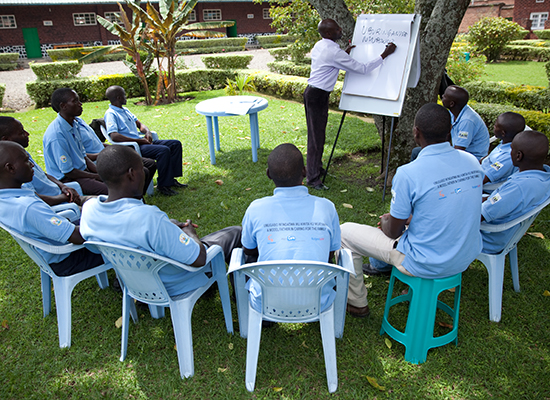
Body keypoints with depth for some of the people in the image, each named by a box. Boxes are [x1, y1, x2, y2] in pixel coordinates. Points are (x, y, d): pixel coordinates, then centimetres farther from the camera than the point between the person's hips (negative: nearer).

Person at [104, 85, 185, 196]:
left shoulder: (125, 110, 21)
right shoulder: (110, 114, -9)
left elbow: (139, 123, 28)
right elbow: (114, 136, -23)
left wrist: (147, 132, 3)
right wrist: (138, 140, -20)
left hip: (141, 141, 10)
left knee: (175, 144, 2)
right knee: (164, 150, -30)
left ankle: (171, 179, 3)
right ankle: (162, 185, -19)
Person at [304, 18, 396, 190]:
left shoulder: (319, 46, 9)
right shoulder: (334, 52, -20)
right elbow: (362, 69, -16)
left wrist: (345, 53, 19)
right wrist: (385, 54, -9)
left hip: (312, 92, 10)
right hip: (317, 95, -10)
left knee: (317, 132, 18)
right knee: (316, 135, -6)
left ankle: (316, 167, 31)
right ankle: (313, 178, 1)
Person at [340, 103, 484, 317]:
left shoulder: (408, 174, -25)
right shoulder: (472, 162, -5)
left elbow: (393, 231, -14)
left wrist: (386, 221, 9)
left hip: (426, 265, -7)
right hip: (467, 257, 7)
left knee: (345, 232, 6)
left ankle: (355, 302, 24)